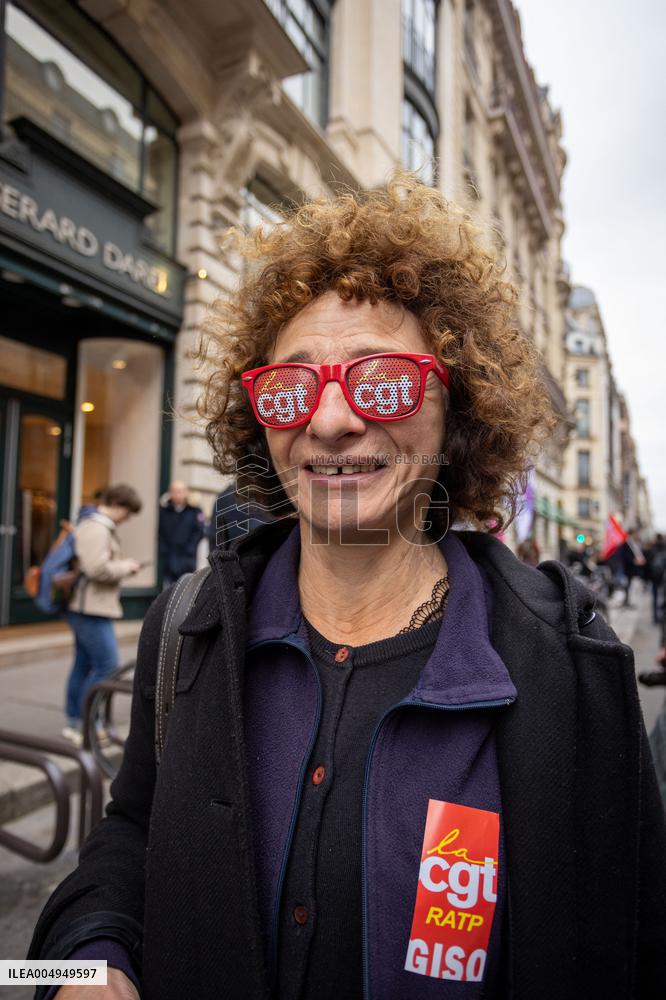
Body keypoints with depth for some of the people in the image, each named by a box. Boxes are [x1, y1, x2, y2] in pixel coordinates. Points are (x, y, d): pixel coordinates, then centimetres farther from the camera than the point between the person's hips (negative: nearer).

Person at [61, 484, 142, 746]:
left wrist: (121, 567, 12)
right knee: (106, 665, -7)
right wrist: (125, 567, -11)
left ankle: (74, 722, 23)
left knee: (83, 665, 15)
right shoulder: (96, 527, -17)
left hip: (85, 608, 11)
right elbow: (98, 568, -26)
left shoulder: (99, 525, 17)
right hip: (91, 608, -11)